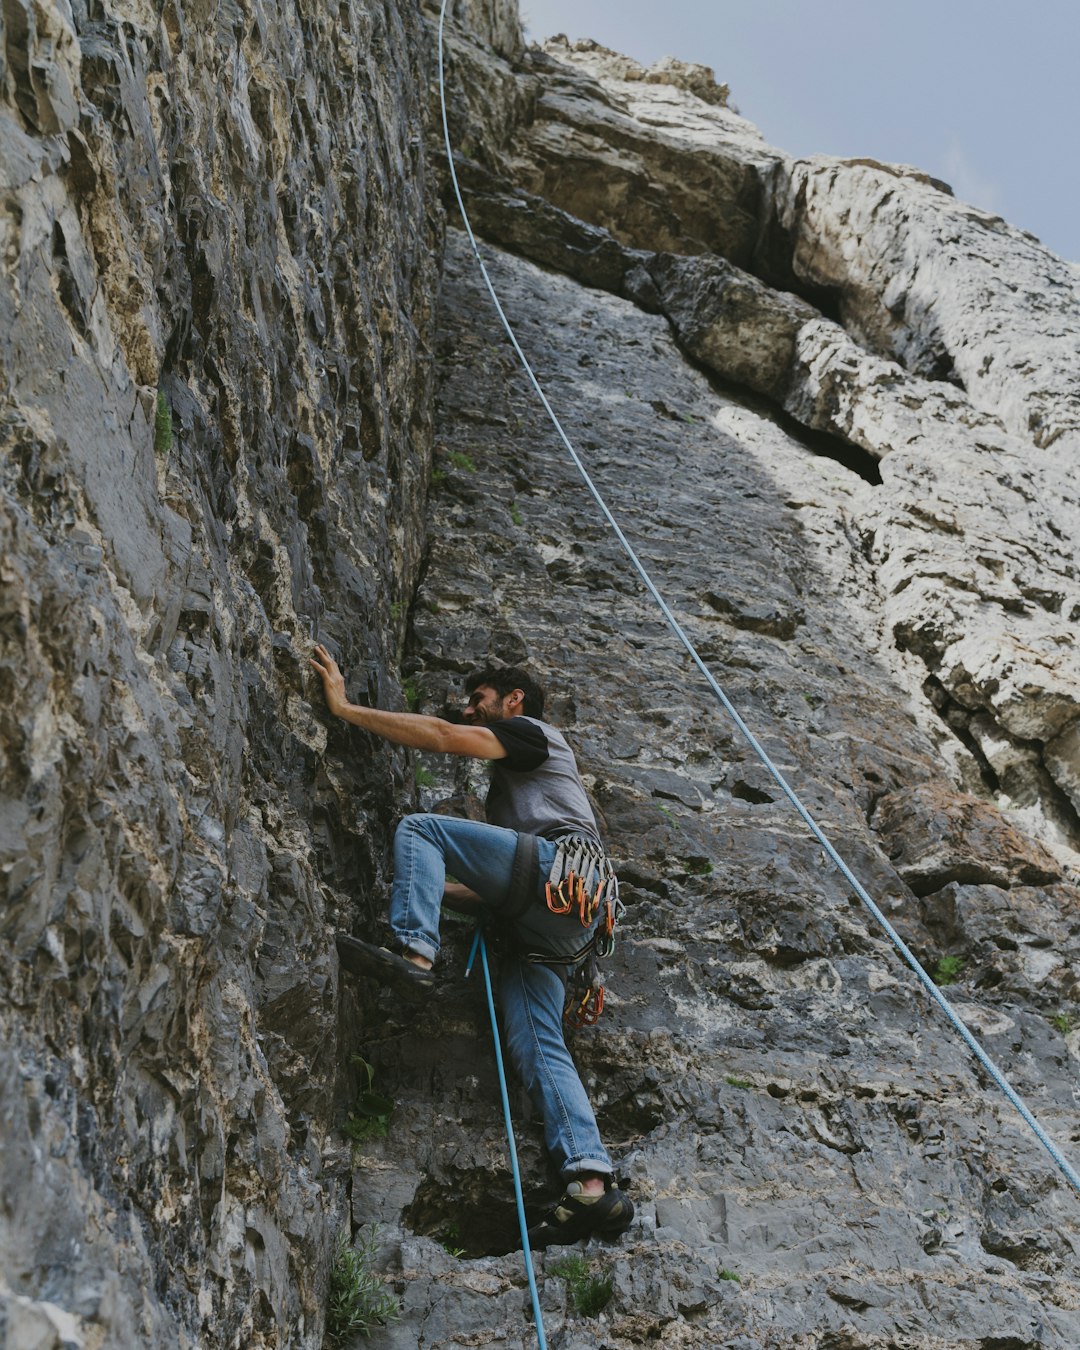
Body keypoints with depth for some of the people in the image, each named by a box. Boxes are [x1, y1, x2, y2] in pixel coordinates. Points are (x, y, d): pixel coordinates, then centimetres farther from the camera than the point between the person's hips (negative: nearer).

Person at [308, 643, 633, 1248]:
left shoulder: (533, 733, 16)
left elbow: (442, 736, -1)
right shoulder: (508, 785, 41)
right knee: (537, 1046, -5)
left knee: (419, 827, -9)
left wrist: (345, 707, 0)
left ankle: (415, 951, -29)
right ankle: (593, 1183, -16)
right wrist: (424, 883, 30)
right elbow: (500, 894, 36)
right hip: (554, 928, 9)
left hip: (563, 867, -9)